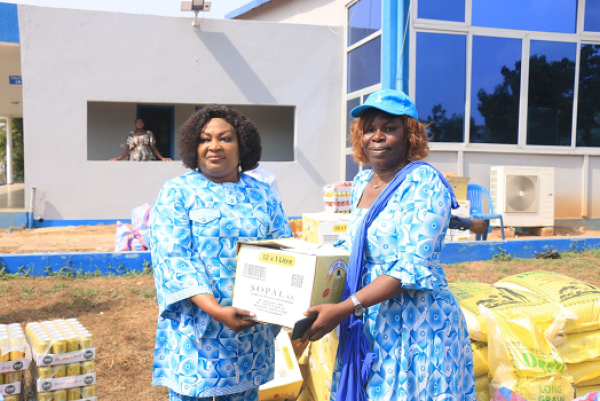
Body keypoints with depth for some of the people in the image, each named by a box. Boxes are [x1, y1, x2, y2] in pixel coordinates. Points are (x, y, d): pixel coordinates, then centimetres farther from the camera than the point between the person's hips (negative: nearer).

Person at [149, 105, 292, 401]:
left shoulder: (263, 195, 8)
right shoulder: (177, 193, -2)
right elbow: (174, 259, -12)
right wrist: (216, 310, -24)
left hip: (252, 329, 3)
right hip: (198, 330, -3)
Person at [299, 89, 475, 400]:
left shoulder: (424, 182, -14)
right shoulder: (361, 183, 8)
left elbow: (412, 266, -22)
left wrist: (344, 308, -27)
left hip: (415, 327, -7)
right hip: (364, 328, 7)